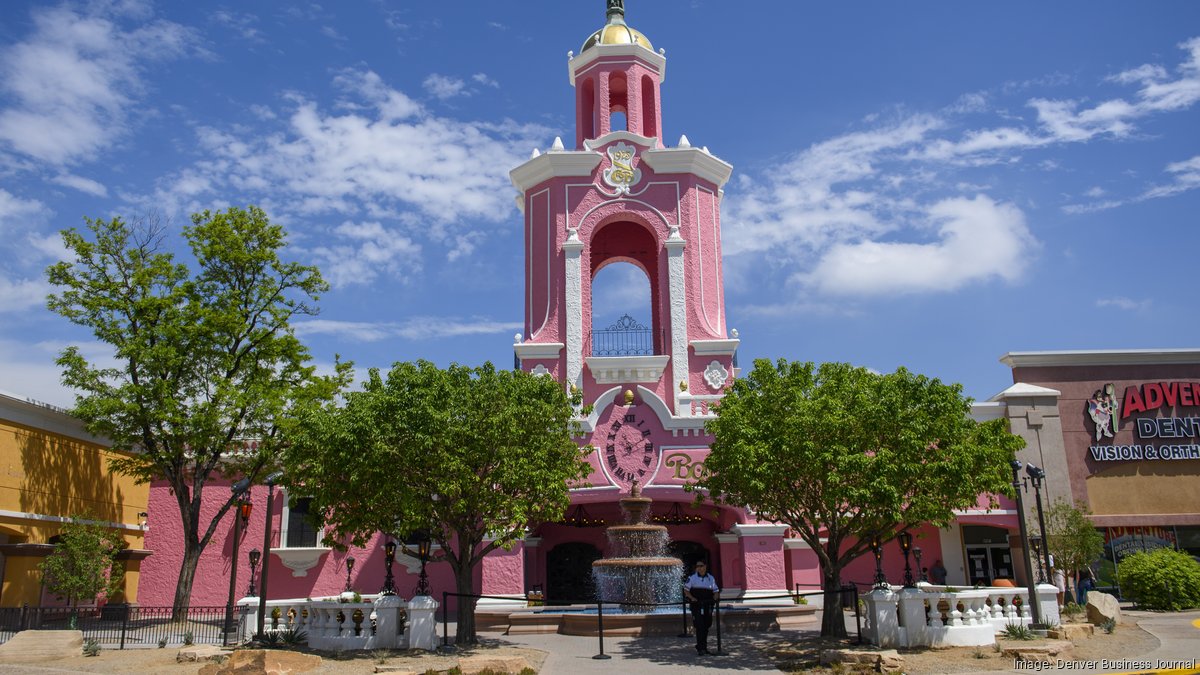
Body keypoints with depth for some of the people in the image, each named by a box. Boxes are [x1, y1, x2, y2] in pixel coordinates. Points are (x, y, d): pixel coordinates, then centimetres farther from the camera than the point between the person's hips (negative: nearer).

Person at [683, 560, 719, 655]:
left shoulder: (711, 578, 10)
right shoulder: (692, 578, 1)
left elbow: (716, 591, 14)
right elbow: (686, 589, 1)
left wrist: (716, 597, -7)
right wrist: (692, 598, -14)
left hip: (708, 605, 4)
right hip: (696, 606, -4)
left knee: (706, 627, 11)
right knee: (699, 627, -12)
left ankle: (704, 647, 25)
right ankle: (700, 648, -10)